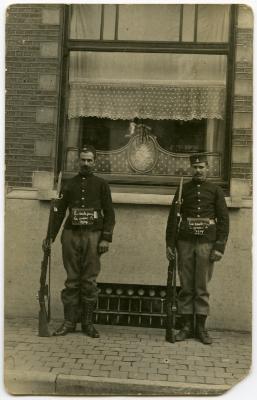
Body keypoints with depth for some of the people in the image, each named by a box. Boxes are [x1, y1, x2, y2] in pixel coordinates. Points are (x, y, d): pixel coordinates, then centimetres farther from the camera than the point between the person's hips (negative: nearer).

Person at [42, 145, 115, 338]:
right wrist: (51, 236, 7)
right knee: (72, 280, 3)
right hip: (71, 235, 2)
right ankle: (69, 322, 10)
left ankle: (88, 323, 10)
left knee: (90, 281, 0)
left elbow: (109, 213, 4)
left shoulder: (101, 184, 8)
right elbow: (59, 212, 14)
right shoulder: (69, 184, 13)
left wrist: (106, 238, -6)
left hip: (93, 235, -1)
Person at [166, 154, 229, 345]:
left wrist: (219, 247, -6)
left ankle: (201, 327, 13)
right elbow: (173, 216, 8)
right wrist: (170, 243, 2)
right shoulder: (183, 188, 9)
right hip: (185, 243, 1)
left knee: (202, 287, 4)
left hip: (206, 243, -1)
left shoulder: (215, 190, 5)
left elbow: (224, 219, 2)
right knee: (186, 286, 5)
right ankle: (187, 326, 14)